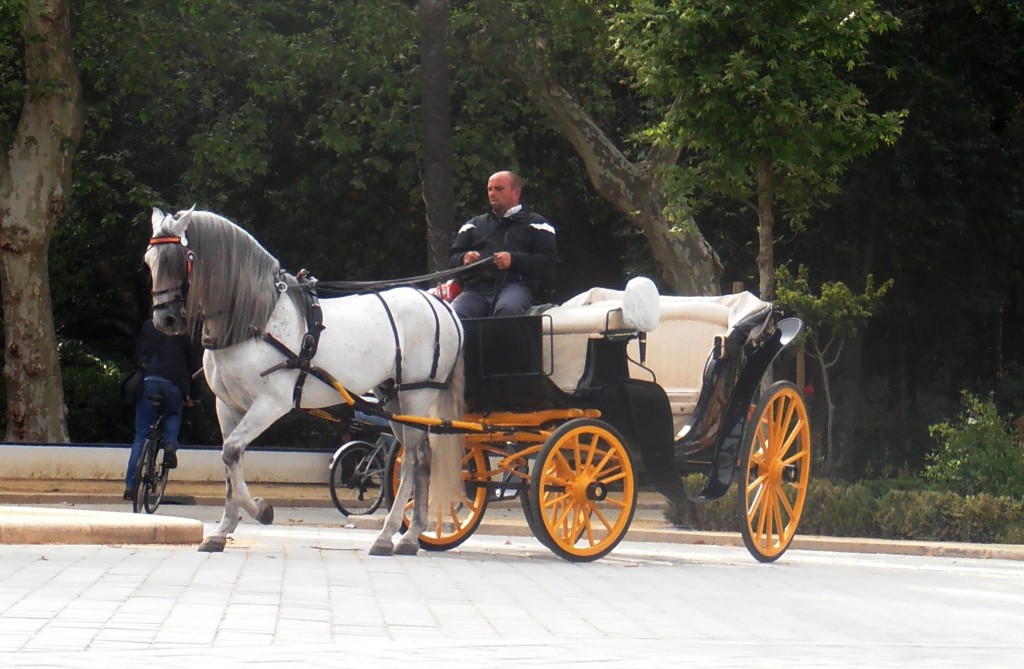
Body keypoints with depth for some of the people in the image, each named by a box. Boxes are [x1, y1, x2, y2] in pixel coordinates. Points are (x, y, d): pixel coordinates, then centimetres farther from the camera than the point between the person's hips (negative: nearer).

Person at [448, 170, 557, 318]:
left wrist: (513, 260, -11)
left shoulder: (536, 224, 18)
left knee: (507, 308, -40)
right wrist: (464, 259, 0)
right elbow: (452, 260, 25)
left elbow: (548, 261, 4)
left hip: (515, 285, -3)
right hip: (476, 288, 3)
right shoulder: (473, 225, 31)